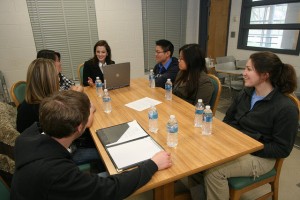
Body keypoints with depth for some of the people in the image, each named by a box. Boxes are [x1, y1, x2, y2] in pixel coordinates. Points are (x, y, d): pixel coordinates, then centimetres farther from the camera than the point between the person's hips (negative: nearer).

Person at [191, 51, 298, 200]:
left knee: (213, 171, -28)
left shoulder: (286, 108, -17)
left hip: (259, 156, -6)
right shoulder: (246, 93, 4)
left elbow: (282, 149, -14)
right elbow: (228, 119, 13)